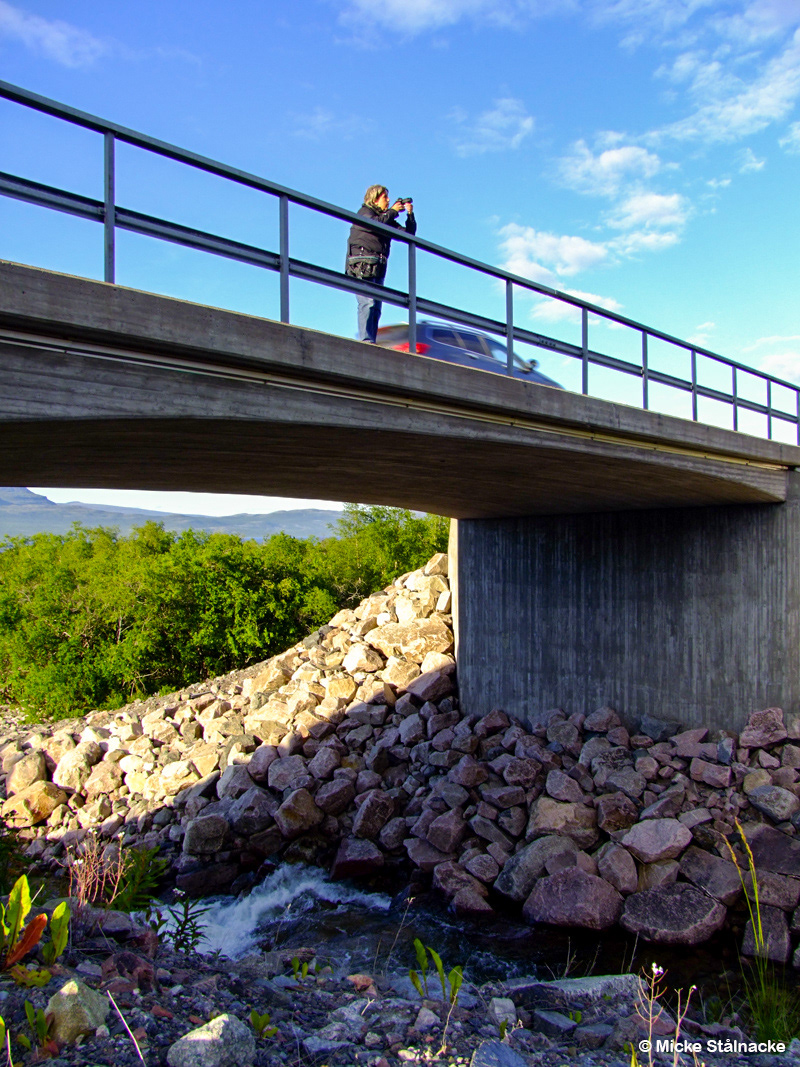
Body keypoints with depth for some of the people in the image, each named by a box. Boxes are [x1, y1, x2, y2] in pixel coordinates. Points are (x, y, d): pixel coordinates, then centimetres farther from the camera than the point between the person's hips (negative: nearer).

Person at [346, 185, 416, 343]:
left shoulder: (387, 218, 24)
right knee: (368, 303, -20)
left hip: (378, 269, 7)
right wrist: (393, 211, -6)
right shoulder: (364, 212, 6)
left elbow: (408, 234, 22)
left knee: (376, 308, 0)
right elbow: (374, 223, -17)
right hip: (362, 265, -7)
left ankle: (371, 343, -2)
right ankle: (365, 340, -27)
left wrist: (410, 215, 8)